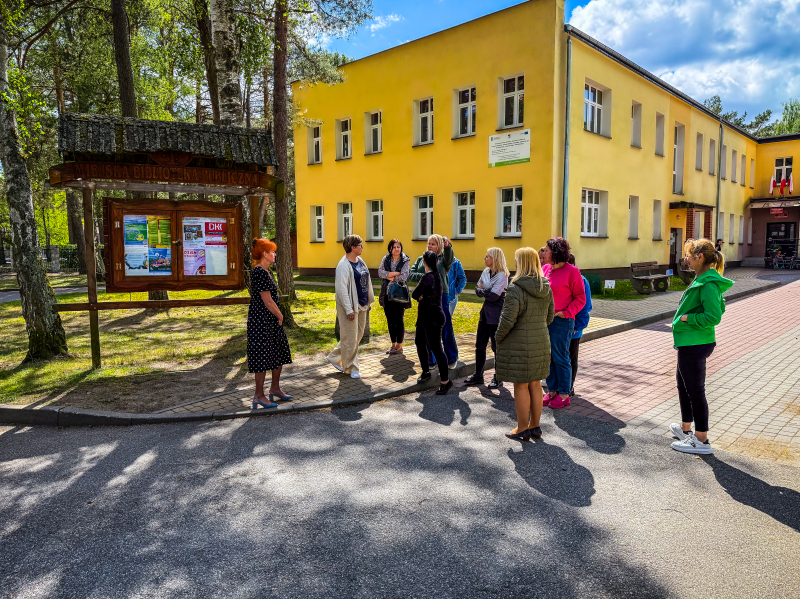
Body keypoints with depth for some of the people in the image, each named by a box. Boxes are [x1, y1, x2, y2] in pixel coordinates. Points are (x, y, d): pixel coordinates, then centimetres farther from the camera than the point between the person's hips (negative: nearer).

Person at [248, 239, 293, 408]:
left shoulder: (264, 271, 13)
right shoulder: (260, 273, -19)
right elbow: (267, 301, -21)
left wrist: (278, 316, 14)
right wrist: (279, 316, -8)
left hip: (271, 320, 11)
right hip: (261, 320, -11)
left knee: (279, 354, 17)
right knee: (262, 356, -2)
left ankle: (275, 388, 31)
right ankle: (259, 396, 9)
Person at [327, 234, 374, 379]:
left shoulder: (360, 261, 8)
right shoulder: (343, 265, -18)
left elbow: (367, 281, 16)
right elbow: (342, 289, -21)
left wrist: (369, 301, 15)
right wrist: (349, 310, -23)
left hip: (362, 304, 9)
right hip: (350, 306, -9)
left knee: (358, 335, 17)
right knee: (350, 337, 1)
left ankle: (335, 357, 30)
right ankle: (351, 368, 15)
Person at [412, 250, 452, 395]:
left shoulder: (428, 277, -21)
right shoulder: (437, 275, 7)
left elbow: (414, 294, -17)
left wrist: (420, 297, 2)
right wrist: (422, 297, -8)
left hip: (432, 318, -10)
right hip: (424, 317, 10)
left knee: (436, 348, -6)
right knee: (420, 342, 21)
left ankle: (445, 381, 1)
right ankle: (426, 371, 36)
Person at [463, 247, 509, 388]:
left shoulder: (502, 275, -15)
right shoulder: (486, 272, 8)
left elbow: (494, 296, -21)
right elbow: (477, 290, 7)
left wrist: (482, 291, -6)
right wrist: (486, 292, -13)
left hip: (496, 314, -8)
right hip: (485, 312, 8)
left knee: (496, 346, 2)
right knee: (480, 345, 11)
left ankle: (498, 378, 15)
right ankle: (478, 375, 21)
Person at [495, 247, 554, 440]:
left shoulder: (516, 289, -18)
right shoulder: (546, 288, 5)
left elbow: (508, 319, -19)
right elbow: (550, 316, 13)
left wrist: (498, 338, -4)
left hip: (520, 343, -7)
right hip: (541, 342, 7)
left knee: (521, 386, 4)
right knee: (535, 384, 15)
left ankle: (522, 429, 14)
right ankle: (535, 426, 26)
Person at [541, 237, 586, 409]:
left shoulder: (571, 272, -10)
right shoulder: (545, 268, 8)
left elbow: (580, 298, -6)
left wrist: (566, 313, -16)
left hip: (561, 321, -6)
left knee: (560, 358, 1)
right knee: (548, 357, 13)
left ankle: (564, 395, 14)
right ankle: (552, 391, 26)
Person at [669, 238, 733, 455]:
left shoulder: (708, 284, -22)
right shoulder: (705, 279, 9)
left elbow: (714, 316, -28)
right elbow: (719, 306, 20)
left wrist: (686, 317, -18)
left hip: (694, 345, -11)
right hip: (690, 342, 11)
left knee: (695, 390, 0)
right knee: (683, 383, 23)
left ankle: (702, 440, 11)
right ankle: (686, 428, 38)